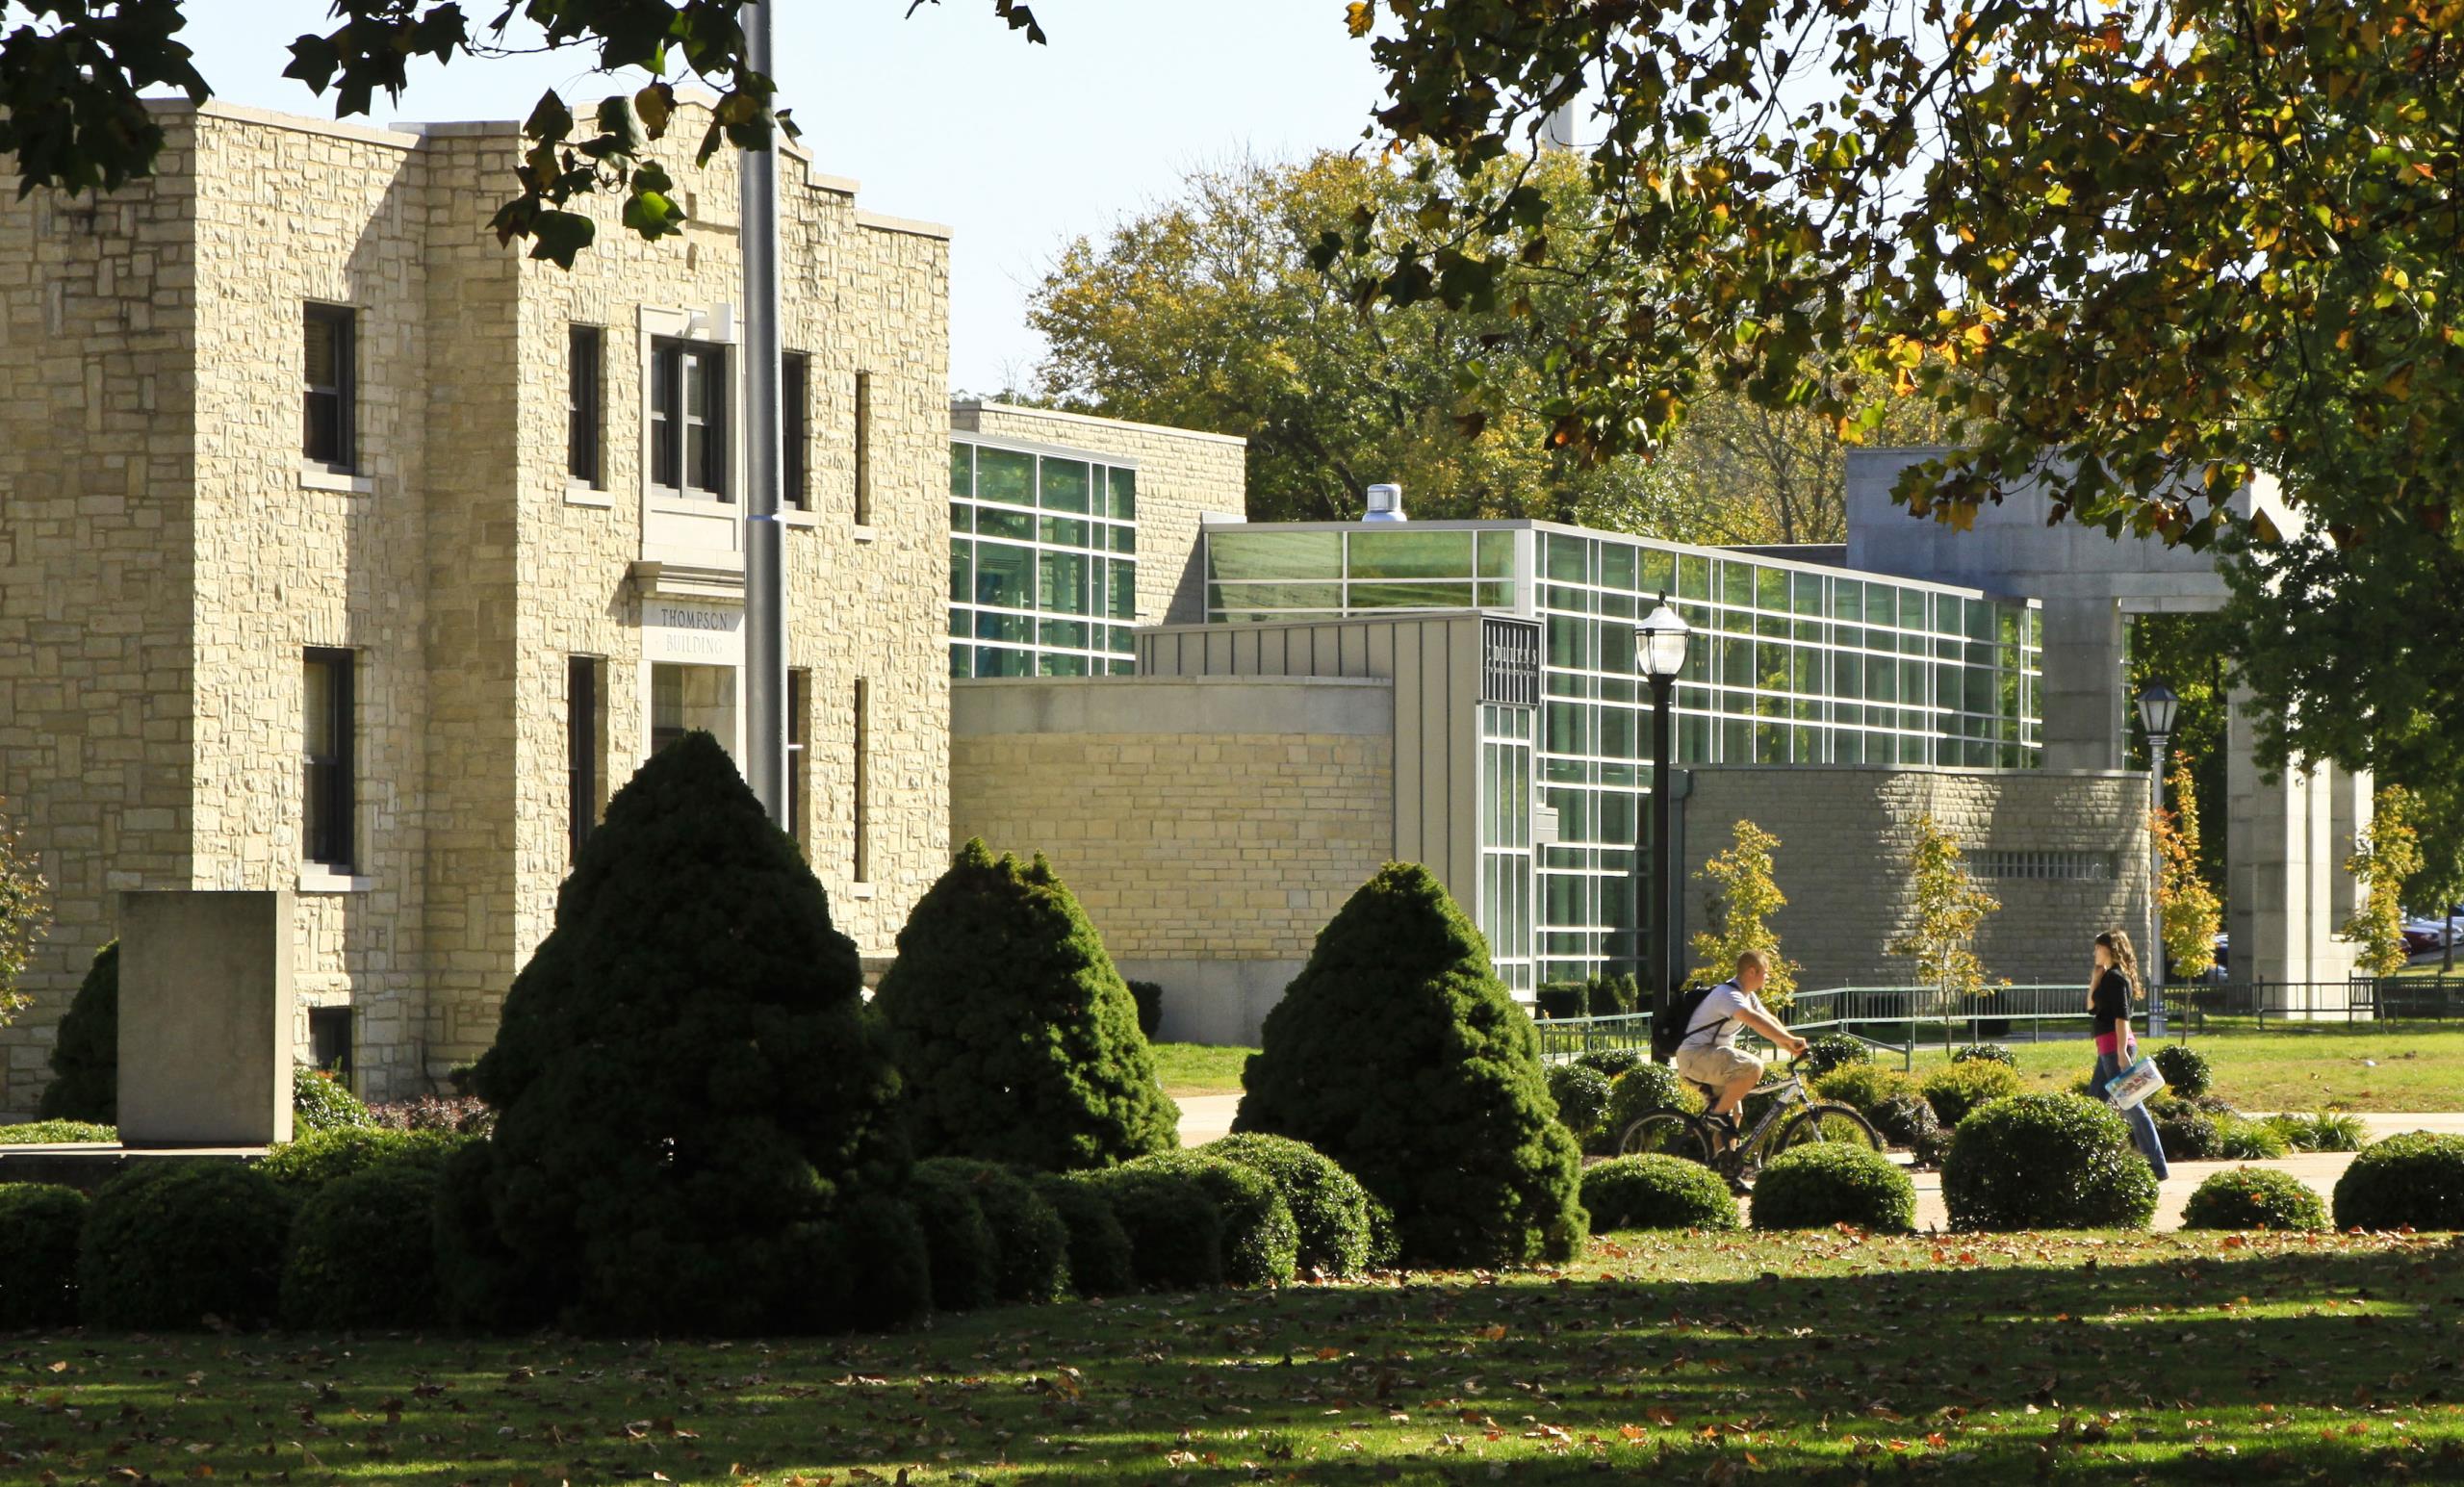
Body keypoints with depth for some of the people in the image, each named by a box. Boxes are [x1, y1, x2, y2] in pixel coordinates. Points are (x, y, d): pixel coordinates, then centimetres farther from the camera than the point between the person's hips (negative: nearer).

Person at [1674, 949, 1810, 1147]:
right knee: (1752, 1067, -29)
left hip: (1713, 1056, 11)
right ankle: (1717, 1113, -16)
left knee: (1733, 1114, 13)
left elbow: (1770, 1021, 12)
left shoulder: (1747, 996, 14)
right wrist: (1790, 1040, -36)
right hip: (1695, 1055, -11)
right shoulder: (1728, 995, -20)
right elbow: (1756, 1021, -33)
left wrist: (1791, 1045, -3)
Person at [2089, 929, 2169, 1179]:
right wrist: (2095, 978, 8)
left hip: (2115, 1045, -11)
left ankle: (2158, 1167, -8)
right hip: (2107, 1048, 11)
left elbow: (2122, 1016, -20)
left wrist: (2122, 1052, -26)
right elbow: (2091, 1008, 18)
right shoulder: (2108, 977, 16)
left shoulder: (2115, 978, -13)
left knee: (2132, 1107, -9)